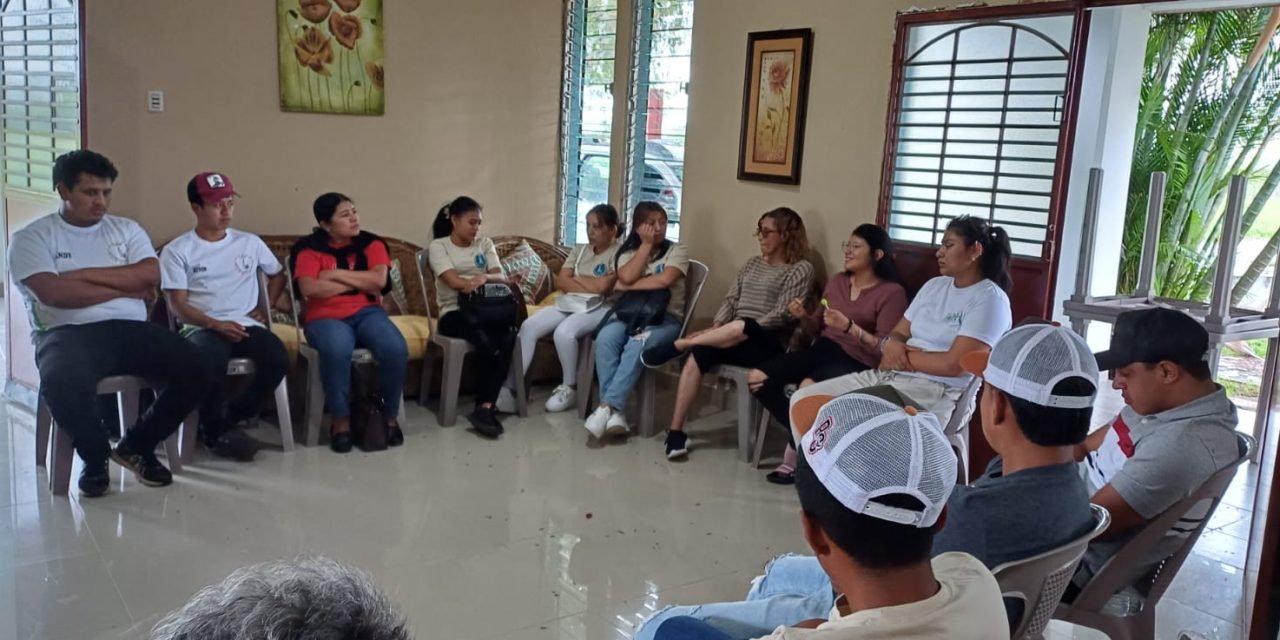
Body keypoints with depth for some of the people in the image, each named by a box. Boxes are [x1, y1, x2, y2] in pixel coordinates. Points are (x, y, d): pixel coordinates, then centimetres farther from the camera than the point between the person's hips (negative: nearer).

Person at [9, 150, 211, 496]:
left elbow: (150, 276, -1)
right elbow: (54, 293, -10)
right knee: (62, 383, -39)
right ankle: (95, 457, -5)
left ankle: (136, 446, 3)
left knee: (196, 369, -22)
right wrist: (125, 288, -4)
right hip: (68, 333, -3)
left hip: (130, 329, 4)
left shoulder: (127, 229, 17)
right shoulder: (31, 237, 6)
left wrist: (83, 274, -5)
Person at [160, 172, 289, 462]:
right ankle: (216, 429, -9)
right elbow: (178, 305, -1)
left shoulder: (250, 243, 15)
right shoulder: (176, 251, 5)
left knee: (278, 358, -30)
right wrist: (216, 324, -18)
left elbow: (278, 274, 31)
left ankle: (231, 417, -5)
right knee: (212, 362, -39)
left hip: (247, 326, 3)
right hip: (201, 328, -3)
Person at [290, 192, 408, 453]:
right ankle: (341, 420, -16)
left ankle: (390, 416, -7)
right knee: (337, 350, -38)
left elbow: (379, 280, -7)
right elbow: (309, 288, -15)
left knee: (396, 349, -29)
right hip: (326, 317, -2)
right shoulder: (309, 248, 2)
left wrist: (336, 274, -8)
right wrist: (359, 283, -9)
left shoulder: (371, 243, 9)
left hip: (367, 312, 3)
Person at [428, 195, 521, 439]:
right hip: (454, 312, -3)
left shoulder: (485, 244, 20)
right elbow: (454, 281, -9)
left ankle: (483, 408, -34)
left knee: (509, 334, -32)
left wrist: (485, 277, -22)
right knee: (485, 338, -36)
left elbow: (499, 276, 5)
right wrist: (504, 280, -14)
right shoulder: (438, 246, 6)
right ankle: (488, 407, -26)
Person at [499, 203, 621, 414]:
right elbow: (560, 281, 5)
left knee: (563, 332, -34)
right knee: (528, 326, -19)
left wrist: (574, 279, 0)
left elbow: (602, 287, -15)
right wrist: (591, 287, -9)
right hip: (569, 304, 6)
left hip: (600, 309, -6)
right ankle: (509, 389, -21)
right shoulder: (579, 250, 17)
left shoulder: (620, 253, -2)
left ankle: (569, 388, -9)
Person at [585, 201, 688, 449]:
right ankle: (615, 412, -35)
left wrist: (627, 287, -3)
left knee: (637, 345, -36)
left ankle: (607, 407, -37)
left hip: (665, 317, -3)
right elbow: (627, 277, -7)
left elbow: (664, 280, -12)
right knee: (605, 338, -31)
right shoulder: (627, 252, 17)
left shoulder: (677, 250, 7)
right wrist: (646, 244, -1)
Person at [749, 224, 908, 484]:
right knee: (757, 378, -15)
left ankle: (796, 454, -15)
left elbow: (884, 348, -12)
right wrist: (803, 317, 0)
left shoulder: (891, 292, -4)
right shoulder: (837, 281, 16)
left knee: (808, 386, -39)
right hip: (822, 350, 7)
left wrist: (849, 327, -23)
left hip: (857, 362, -7)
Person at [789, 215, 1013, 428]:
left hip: (933, 391, -8)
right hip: (887, 375, 8)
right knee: (803, 398, -5)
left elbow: (953, 365, -17)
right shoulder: (934, 285, 18)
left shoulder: (989, 298, -7)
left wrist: (903, 355, -4)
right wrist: (890, 345, -9)